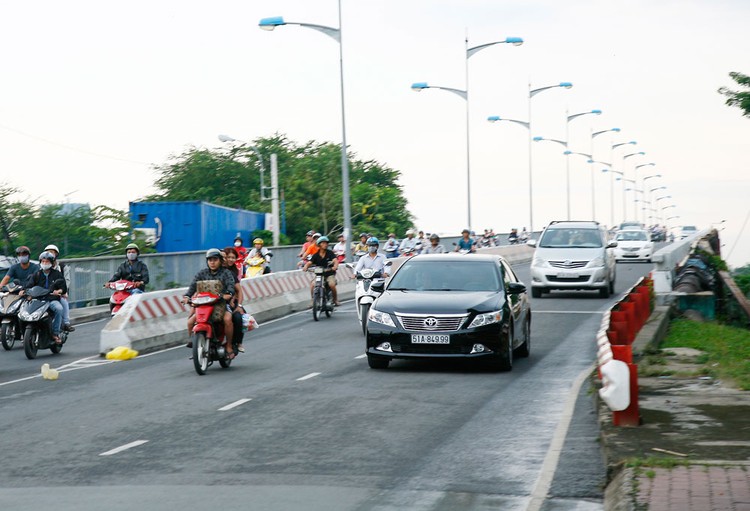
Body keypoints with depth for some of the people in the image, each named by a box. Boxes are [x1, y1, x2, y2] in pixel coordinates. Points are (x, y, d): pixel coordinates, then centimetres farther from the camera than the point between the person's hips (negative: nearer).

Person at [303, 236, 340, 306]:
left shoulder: (330, 253, -1)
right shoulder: (316, 255, 4)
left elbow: (335, 260, -16)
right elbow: (309, 262, -6)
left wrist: (335, 266, -39)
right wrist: (306, 266, -29)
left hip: (330, 274, -2)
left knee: (332, 284, -29)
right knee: (312, 285, -22)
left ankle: (335, 300, -6)